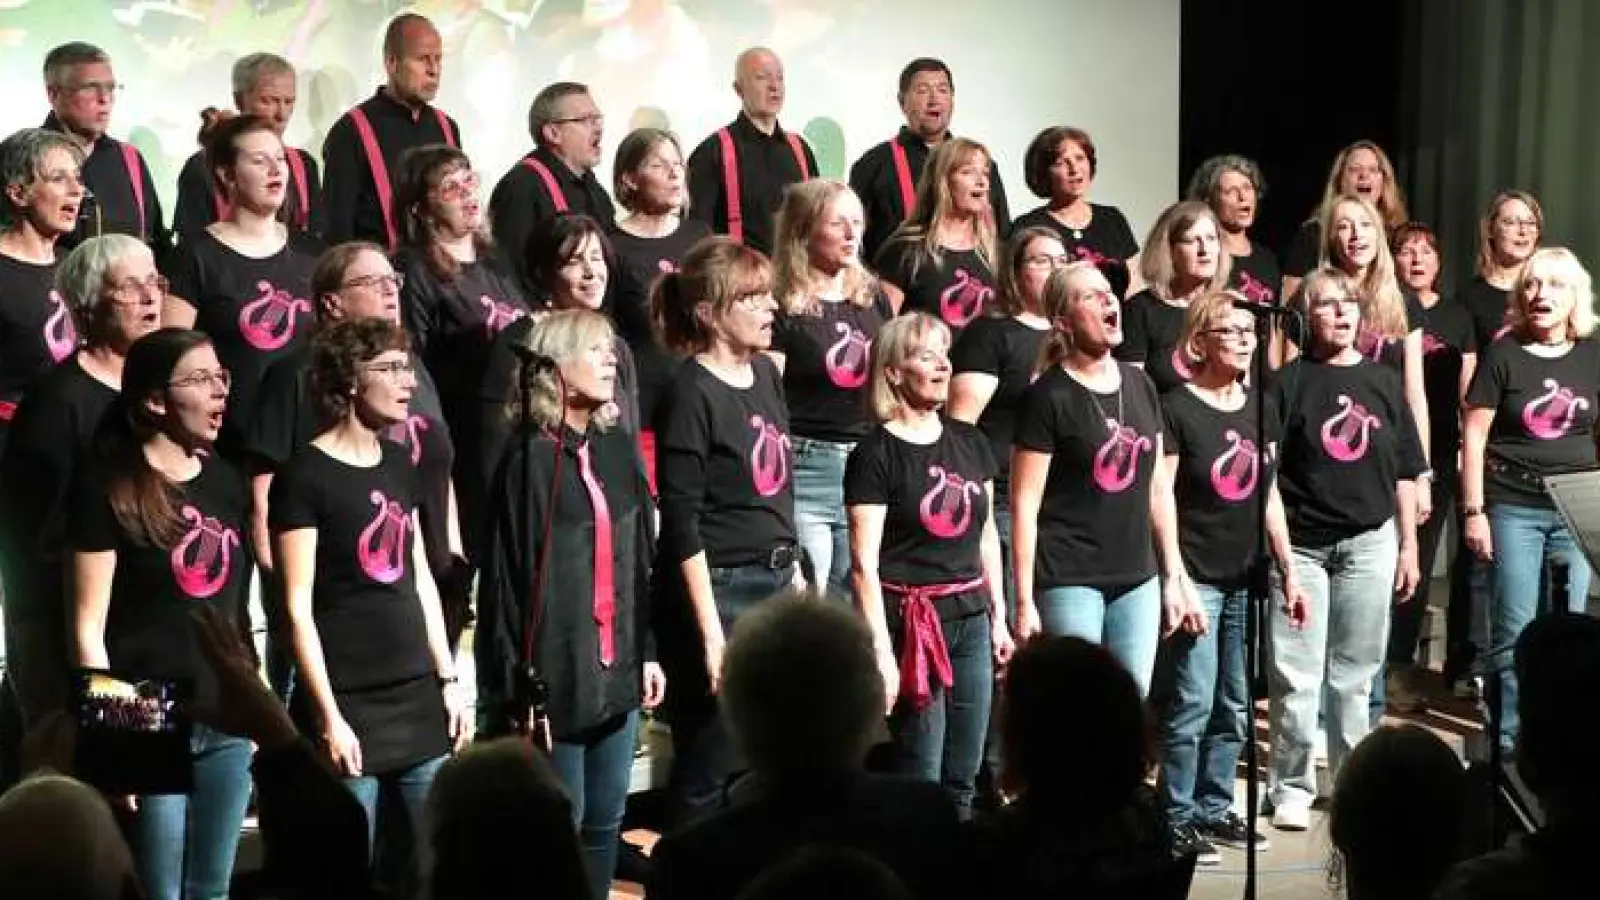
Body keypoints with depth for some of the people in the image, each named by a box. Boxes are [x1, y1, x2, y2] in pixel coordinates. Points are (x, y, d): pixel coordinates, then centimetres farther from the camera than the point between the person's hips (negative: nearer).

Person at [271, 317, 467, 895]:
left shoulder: (399, 465, 11)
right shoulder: (305, 475, -10)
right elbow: (298, 609, -12)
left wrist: (448, 680, 12)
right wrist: (329, 717, -15)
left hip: (418, 700, 7)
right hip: (350, 707, -7)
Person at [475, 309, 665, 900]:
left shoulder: (618, 448, 9)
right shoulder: (528, 459, -11)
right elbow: (511, 578, -13)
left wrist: (647, 651, 11)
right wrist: (521, 690, -15)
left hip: (616, 670, 6)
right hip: (557, 674, -6)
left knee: (605, 822, 12)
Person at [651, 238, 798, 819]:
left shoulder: (765, 373, 9)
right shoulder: (691, 393, -14)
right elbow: (682, 524, -16)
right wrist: (711, 632, -18)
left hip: (775, 582, 7)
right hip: (718, 590, -7)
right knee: (710, 772, 1)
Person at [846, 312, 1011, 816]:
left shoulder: (970, 442, 11)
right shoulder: (876, 453, -8)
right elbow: (865, 563, -11)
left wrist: (998, 617, 16)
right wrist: (881, 649, -16)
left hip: (971, 619, 6)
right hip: (912, 623, -6)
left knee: (962, 780, 10)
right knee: (920, 783, -3)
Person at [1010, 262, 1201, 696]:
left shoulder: (1140, 385, 11)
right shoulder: (1048, 397, -8)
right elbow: (1024, 504, -9)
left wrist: (1175, 576, 15)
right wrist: (1025, 602, -13)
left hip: (1137, 580, 6)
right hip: (1070, 582, -6)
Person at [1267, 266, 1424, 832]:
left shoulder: (1382, 381, 9)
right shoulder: (1289, 381, -2)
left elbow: (1405, 470, 13)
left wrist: (1408, 545, 10)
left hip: (1369, 542, 3)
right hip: (1300, 544, -3)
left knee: (1355, 673, 11)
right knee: (1296, 676, -1)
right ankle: (1292, 786, 8)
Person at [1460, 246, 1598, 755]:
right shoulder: (1504, 354, -3)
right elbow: (1474, 433, -2)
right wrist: (1473, 511, -7)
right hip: (1513, 507, -3)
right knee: (1515, 630, -2)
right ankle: (1508, 741, 8)